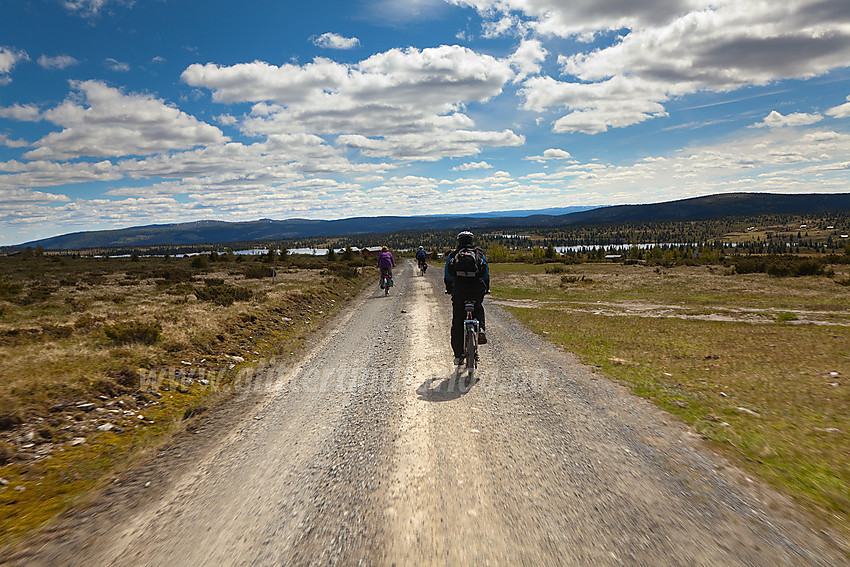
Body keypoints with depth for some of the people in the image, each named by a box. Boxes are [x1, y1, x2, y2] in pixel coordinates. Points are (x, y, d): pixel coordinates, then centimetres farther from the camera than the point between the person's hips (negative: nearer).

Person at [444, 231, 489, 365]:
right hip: (477, 290, 0)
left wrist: (449, 289, 36)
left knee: (457, 324, 9)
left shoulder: (452, 255, 14)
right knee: (478, 308, 33)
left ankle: (458, 355, 12)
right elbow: (486, 274, 19)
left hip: (459, 291, 0)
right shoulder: (480, 254, 14)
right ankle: (480, 329, 7)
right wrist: (486, 289, 35)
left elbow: (447, 277, 19)